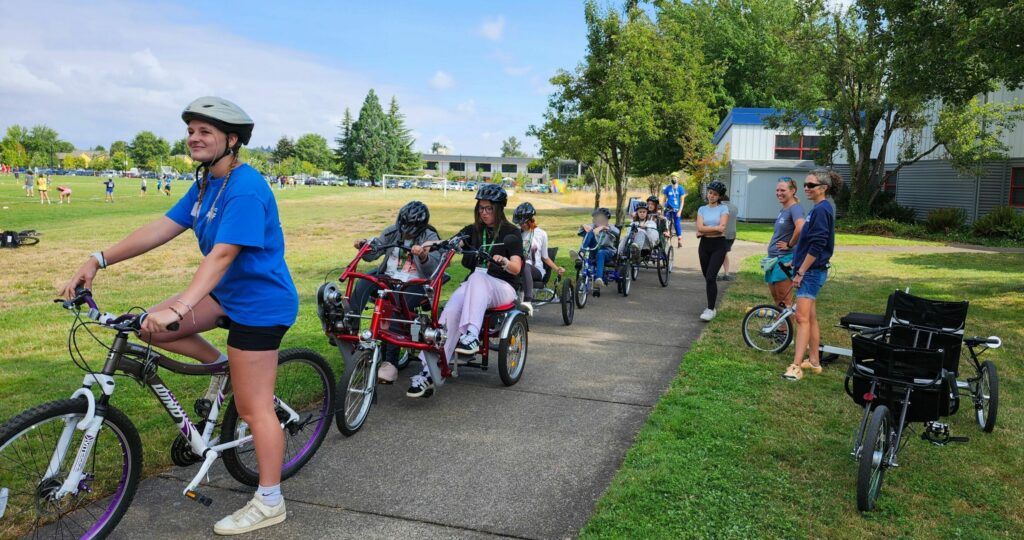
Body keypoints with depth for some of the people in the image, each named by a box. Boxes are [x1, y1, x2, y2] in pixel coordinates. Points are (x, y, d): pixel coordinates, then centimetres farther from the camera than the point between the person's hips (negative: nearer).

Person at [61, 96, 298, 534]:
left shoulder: (245, 189, -22)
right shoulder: (206, 184, 8)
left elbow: (222, 254, -31)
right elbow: (162, 228, 3)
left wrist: (179, 307, -38)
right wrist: (100, 260, -6)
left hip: (259, 302, -9)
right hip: (228, 292, 9)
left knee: (253, 407, -3)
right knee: (153, 328, 1)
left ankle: (269, 503, 11)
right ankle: (225, 368, 19)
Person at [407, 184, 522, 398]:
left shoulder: (511, 232, 5)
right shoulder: (473, 230, 16)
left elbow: (516, 268, -9)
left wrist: (502, 261, -32)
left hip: (502, 288, -3)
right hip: (474, 286, 3)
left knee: (477, 278, -38)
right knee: (450, 312, -30)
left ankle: (471, 334, -52)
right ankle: (429, 373, -38)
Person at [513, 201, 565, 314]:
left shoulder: (541, 234, 10)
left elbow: (545, 257, 15)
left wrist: (557, 268, 1)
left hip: (536, 270, -2)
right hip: (518, 269, 2)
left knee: (525, 267, -41)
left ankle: (528, 301, -56)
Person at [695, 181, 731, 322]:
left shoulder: (723, 208, 0)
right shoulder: (702, 209, 8)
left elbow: (722, 228, -13)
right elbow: (700, 228, -5)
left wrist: (705, 230, -9)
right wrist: (715, 228, -12)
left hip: (719, 245, -4)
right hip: (704, 245, 4)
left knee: (711, 277, -14)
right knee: (707, 277, 9)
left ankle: (710, 309, -7)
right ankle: (711, 306, 24)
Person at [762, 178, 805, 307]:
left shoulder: (795, 208, -14)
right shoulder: (782, 210, 13)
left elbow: (800, 228, -33)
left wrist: (789, 245, -19)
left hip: (785, 259, -9)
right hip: (773, 258, 9)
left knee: (784, 300, -4)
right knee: (775, 298, 15)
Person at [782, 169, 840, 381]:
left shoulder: (821, 210, -16)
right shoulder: (821, 209, 14)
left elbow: (816, 247, -22)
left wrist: (800, 272, -20)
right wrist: (796, 264, 22)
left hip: (811, 271, -10)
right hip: (811, 270, 10)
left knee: (802, 317, -14)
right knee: (810, 317, 15)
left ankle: (796, 366, -16)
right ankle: (814, 361, 23)